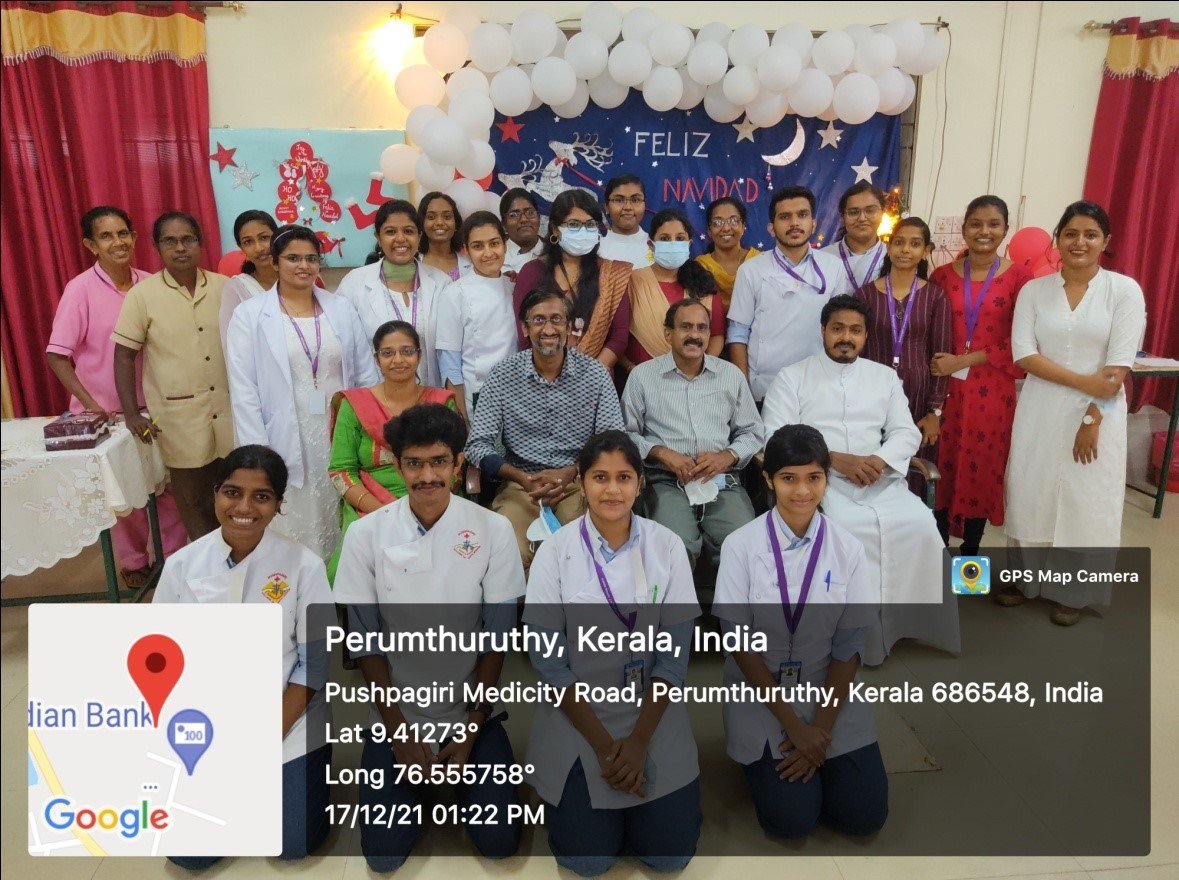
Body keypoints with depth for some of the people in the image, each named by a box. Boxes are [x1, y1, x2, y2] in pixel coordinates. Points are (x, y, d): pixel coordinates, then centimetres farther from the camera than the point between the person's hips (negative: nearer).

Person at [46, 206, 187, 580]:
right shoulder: (80, 289, -12)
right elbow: (56, 356, -11)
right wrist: (91, 406, -16)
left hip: (154, 407, 3)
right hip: (106, 413, -2)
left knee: (170, 486, 10)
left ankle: (175, 554, 29)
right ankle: (134, 561, 32)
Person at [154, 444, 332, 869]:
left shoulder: (304, 566, -16)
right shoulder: (181, 566, -9)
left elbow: (315, 661, -9)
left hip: (288, 722, -2)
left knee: (294, 843, -2)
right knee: (191, 853, 1)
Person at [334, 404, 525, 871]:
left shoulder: (493, 530, -12)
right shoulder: (366, 535, -11)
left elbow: (497, 638, -7)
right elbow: (366, 642, -5)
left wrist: (472, 728, -8)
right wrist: (398, 729, -7)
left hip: (472, 710, 0)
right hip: (396, 710, 1)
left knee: (498, 841, -4)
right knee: (384, 852, -3)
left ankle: (465, 763, 24)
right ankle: (408, 763, 25)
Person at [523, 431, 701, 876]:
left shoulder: (666, 546, -9)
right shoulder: (556, 551, -12)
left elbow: (674, 653, -6)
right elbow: (549, 660, -10)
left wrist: (639, 740, -12)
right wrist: (603, 744, -13)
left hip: (652, 711, 1)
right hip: (577, 713, -1)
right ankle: (570, 797, 26)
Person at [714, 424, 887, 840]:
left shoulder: (847, 548, -7)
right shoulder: (742, 546, -13)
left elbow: (849, 648, -4)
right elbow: (740, 645, -11)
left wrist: (821, 729, -12)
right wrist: (793, 726, -13)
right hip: (760, 690, -2)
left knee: (865, 815, -7)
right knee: (791, 818, -13)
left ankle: (813, 754, 21)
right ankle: (762, 758, 18)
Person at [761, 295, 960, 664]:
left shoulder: (885, 376, 21)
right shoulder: (792, 378, 8)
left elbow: (907, 432, 13)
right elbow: (775, 439, -3)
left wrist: (879, 460, -10)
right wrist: (836, 459, -14)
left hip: (879, 480, 4)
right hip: (820, 481, -3)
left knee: (920, 524, -24)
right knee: (850, 528, -32)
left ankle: (913, 620, -7)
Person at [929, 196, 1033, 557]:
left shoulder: (1018, 278, -2)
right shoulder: (942, 275, 5)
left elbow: (1018, 343, -6)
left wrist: (962, 361, -13)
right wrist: (937, 363, -7)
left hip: (993, 390, -1)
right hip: (948, 388, 2)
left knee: (983, 471, 7)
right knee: (943, 470, 5)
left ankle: (970, 552, 23)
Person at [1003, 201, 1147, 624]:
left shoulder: (1125, 290, -3)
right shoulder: (1033, 290, 3)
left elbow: (1120, 364, -8)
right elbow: (1023, 354, -7)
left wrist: (1092, 418, -14)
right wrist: (1084, 381, -16)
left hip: (1097, 414, -1)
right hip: (1040, 413, 2)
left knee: (1086, 502, 6)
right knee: (1031, 495, 7)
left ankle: (1073, 592, 23)